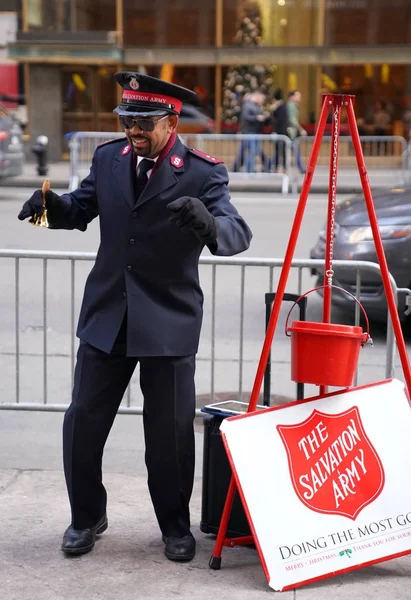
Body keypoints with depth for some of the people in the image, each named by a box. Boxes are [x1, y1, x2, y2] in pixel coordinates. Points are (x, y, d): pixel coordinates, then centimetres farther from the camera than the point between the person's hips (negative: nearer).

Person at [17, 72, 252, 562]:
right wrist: (51, 205, -8)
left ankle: (175, 527, 28)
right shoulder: (108, 157, 2)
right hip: (105, 316, 4)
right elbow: (81, 210, 15)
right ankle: (87, 517, 30)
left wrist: (209, 225, -45)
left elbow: (238, 234, -22)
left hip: (168, 322, -3)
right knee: (82, 423, 8)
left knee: (170, 432, 7)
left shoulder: (202, 174, -11)